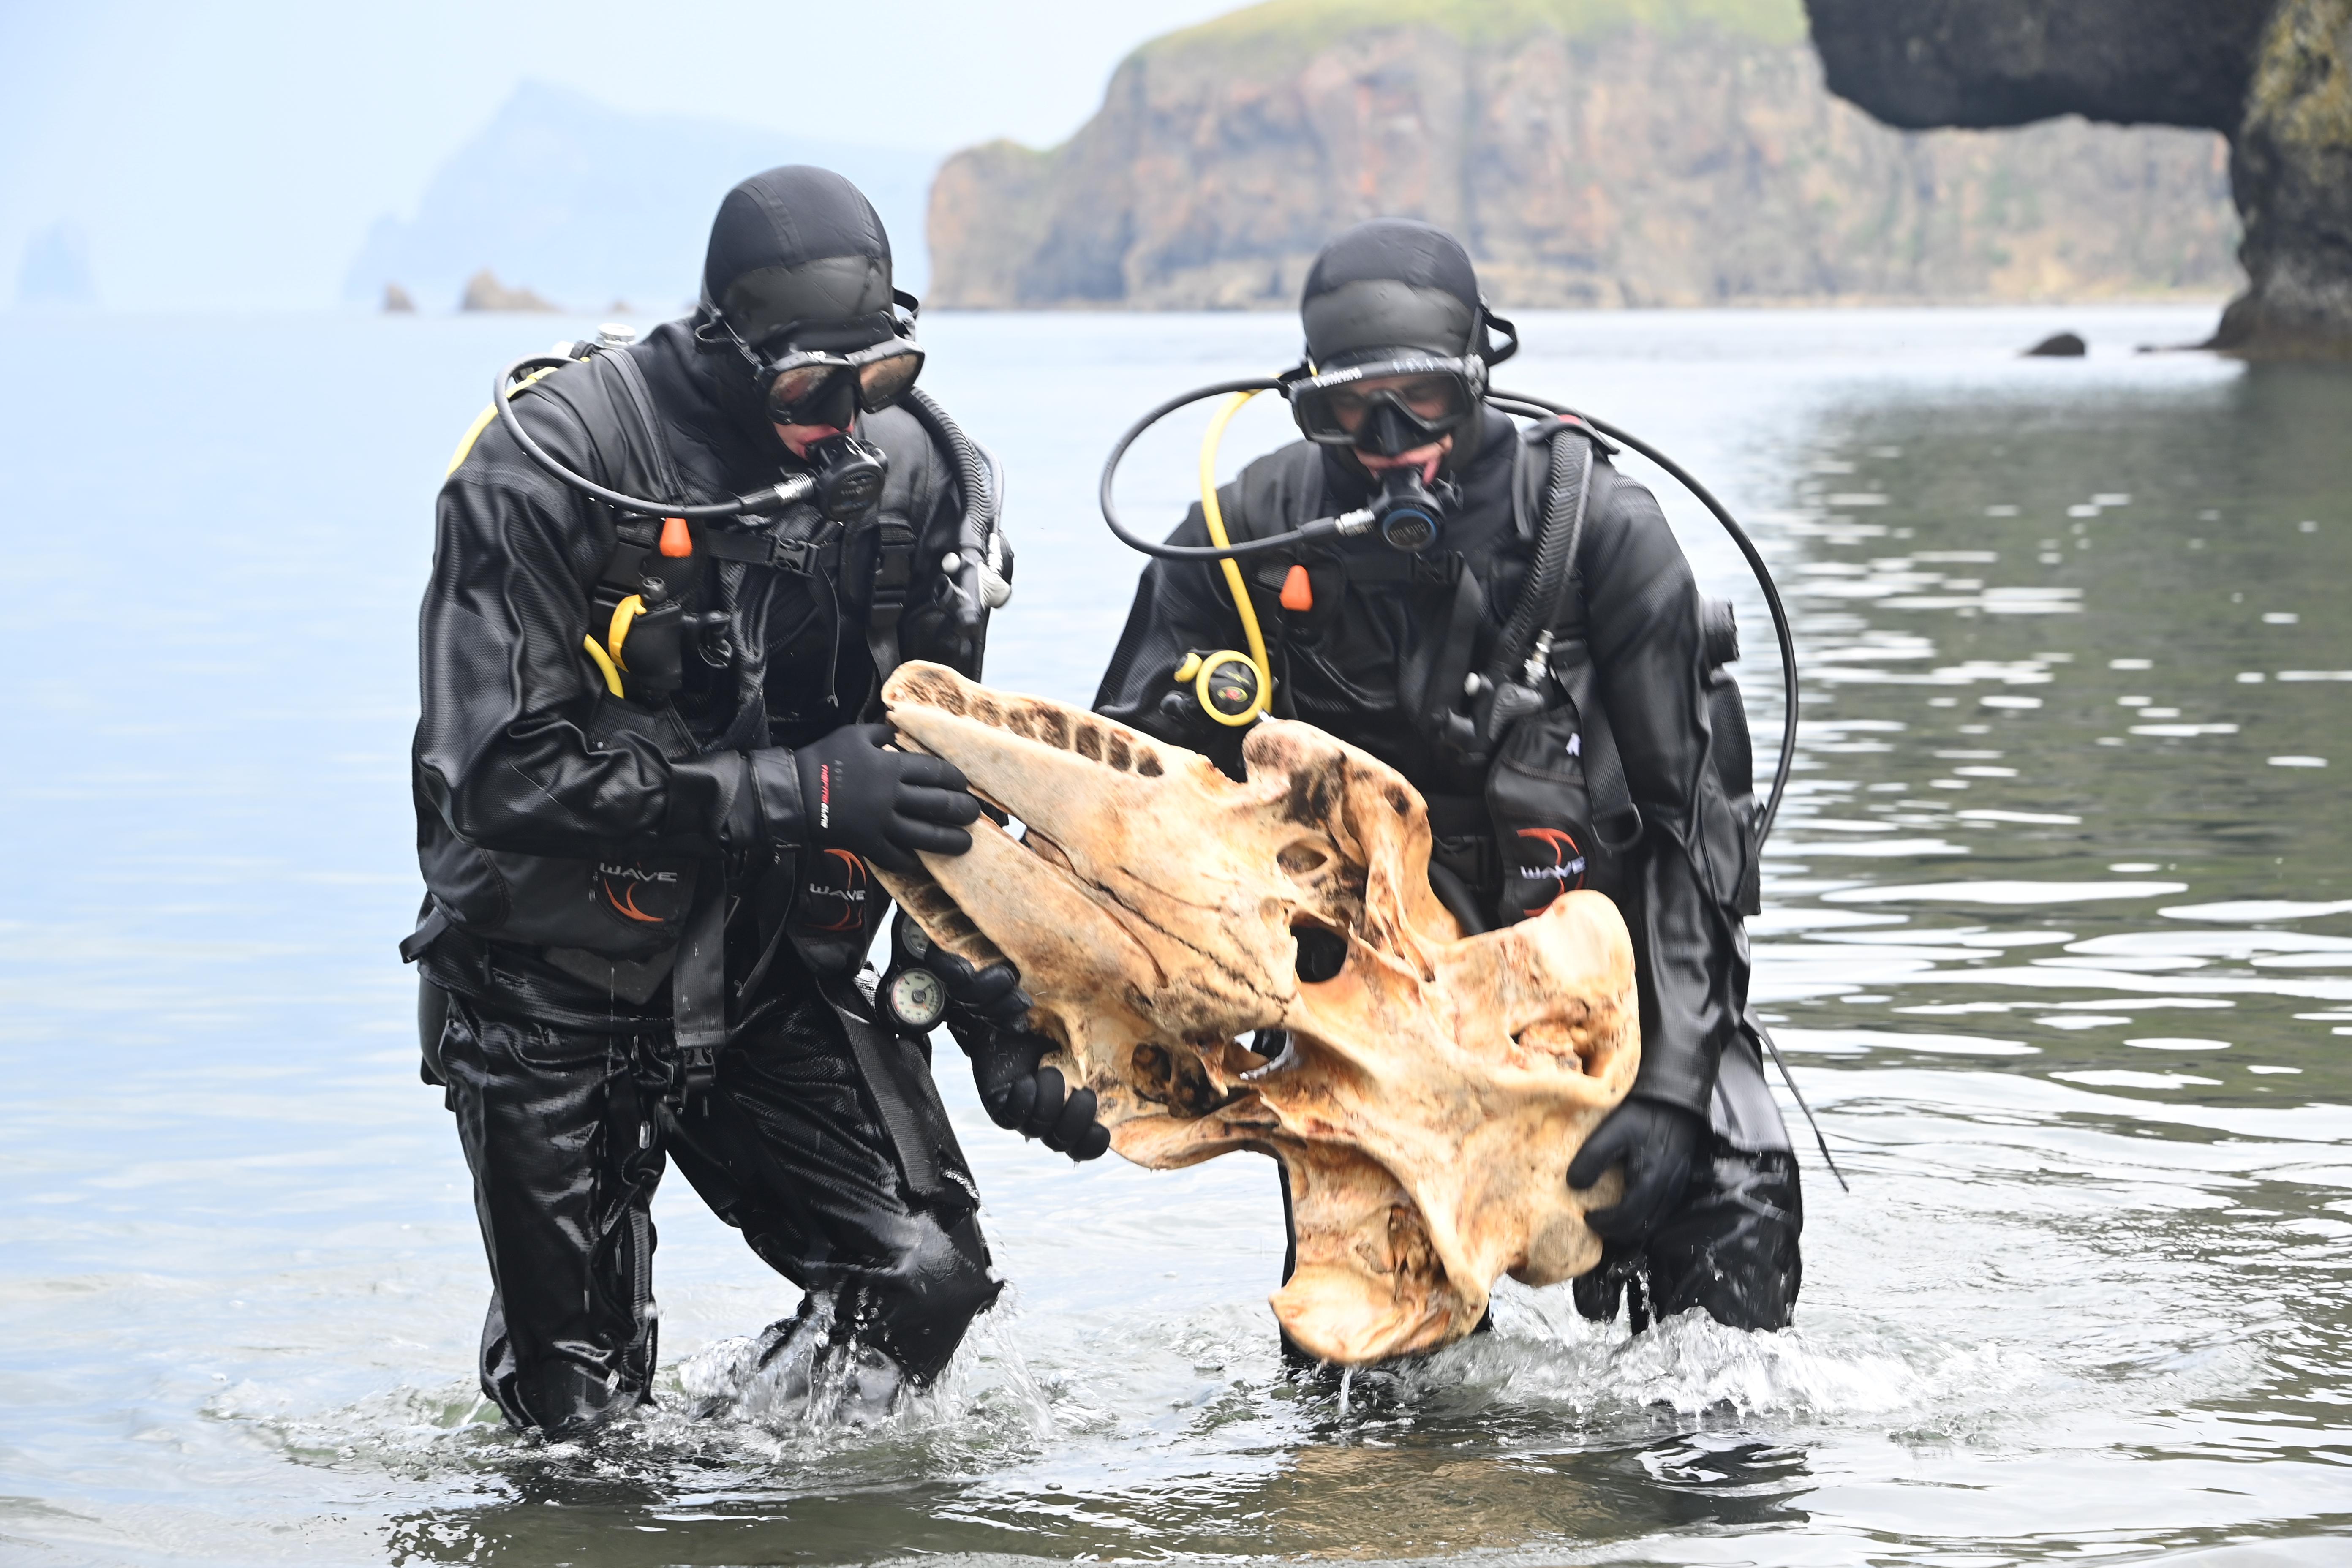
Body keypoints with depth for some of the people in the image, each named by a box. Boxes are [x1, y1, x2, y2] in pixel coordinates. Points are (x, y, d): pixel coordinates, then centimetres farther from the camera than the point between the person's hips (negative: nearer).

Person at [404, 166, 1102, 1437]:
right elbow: (503, 772, -25)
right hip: (555, 988, -4)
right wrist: (795, 793, -28)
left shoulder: (912, 467, -5)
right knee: (582, 1405, 0)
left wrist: (998, 1014, -4)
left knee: (927, 1274, -14)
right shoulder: (551, 464, -19)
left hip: (779, 974, 4)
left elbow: (944, 780, 5)